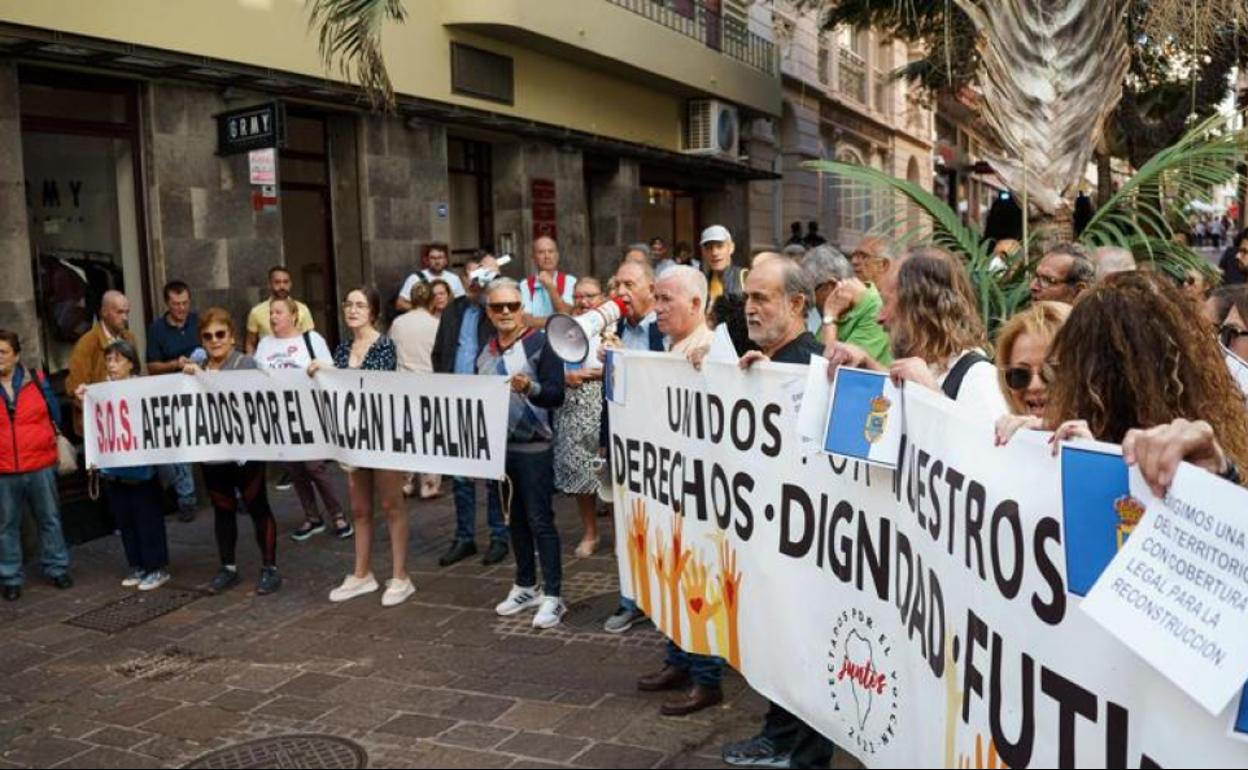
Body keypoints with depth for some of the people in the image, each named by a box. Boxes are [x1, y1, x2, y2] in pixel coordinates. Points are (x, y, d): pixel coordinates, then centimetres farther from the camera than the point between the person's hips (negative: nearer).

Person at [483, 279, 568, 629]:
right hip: (498, 445, 6)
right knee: (515, 518, 14)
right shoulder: (485, 353, 10)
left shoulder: (540, 343, -9)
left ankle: (553, 595, 1)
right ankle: (526, 586, 25)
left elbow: (556, 395, -17)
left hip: (533, 447, -6)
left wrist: (530, 387, -34)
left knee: (539, 520, -5)